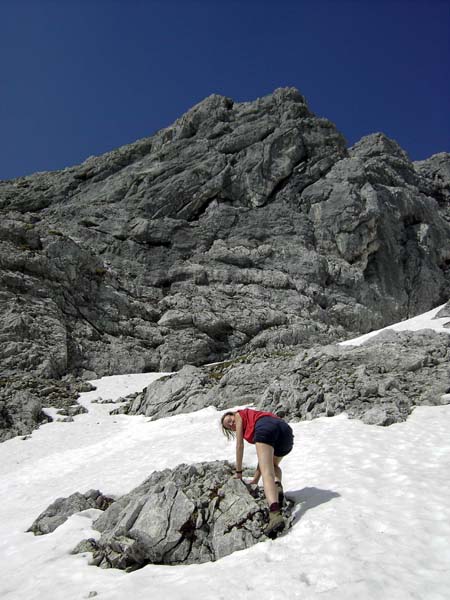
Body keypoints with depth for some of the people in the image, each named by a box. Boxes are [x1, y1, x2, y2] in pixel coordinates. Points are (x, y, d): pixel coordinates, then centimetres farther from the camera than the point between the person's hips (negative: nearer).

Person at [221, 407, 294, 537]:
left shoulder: (240, 415, 28)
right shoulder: (256, 416, 42)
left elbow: (240, 445, 22)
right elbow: (263, 455, 39)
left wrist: (238, 472, 27)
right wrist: (255, 479, 40)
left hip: (266, 428, -7)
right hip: (286, 430, 7)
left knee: (267, 472, -17)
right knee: (273, 464, 31)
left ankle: (275, 514, -41)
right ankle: (277, 486, -1)